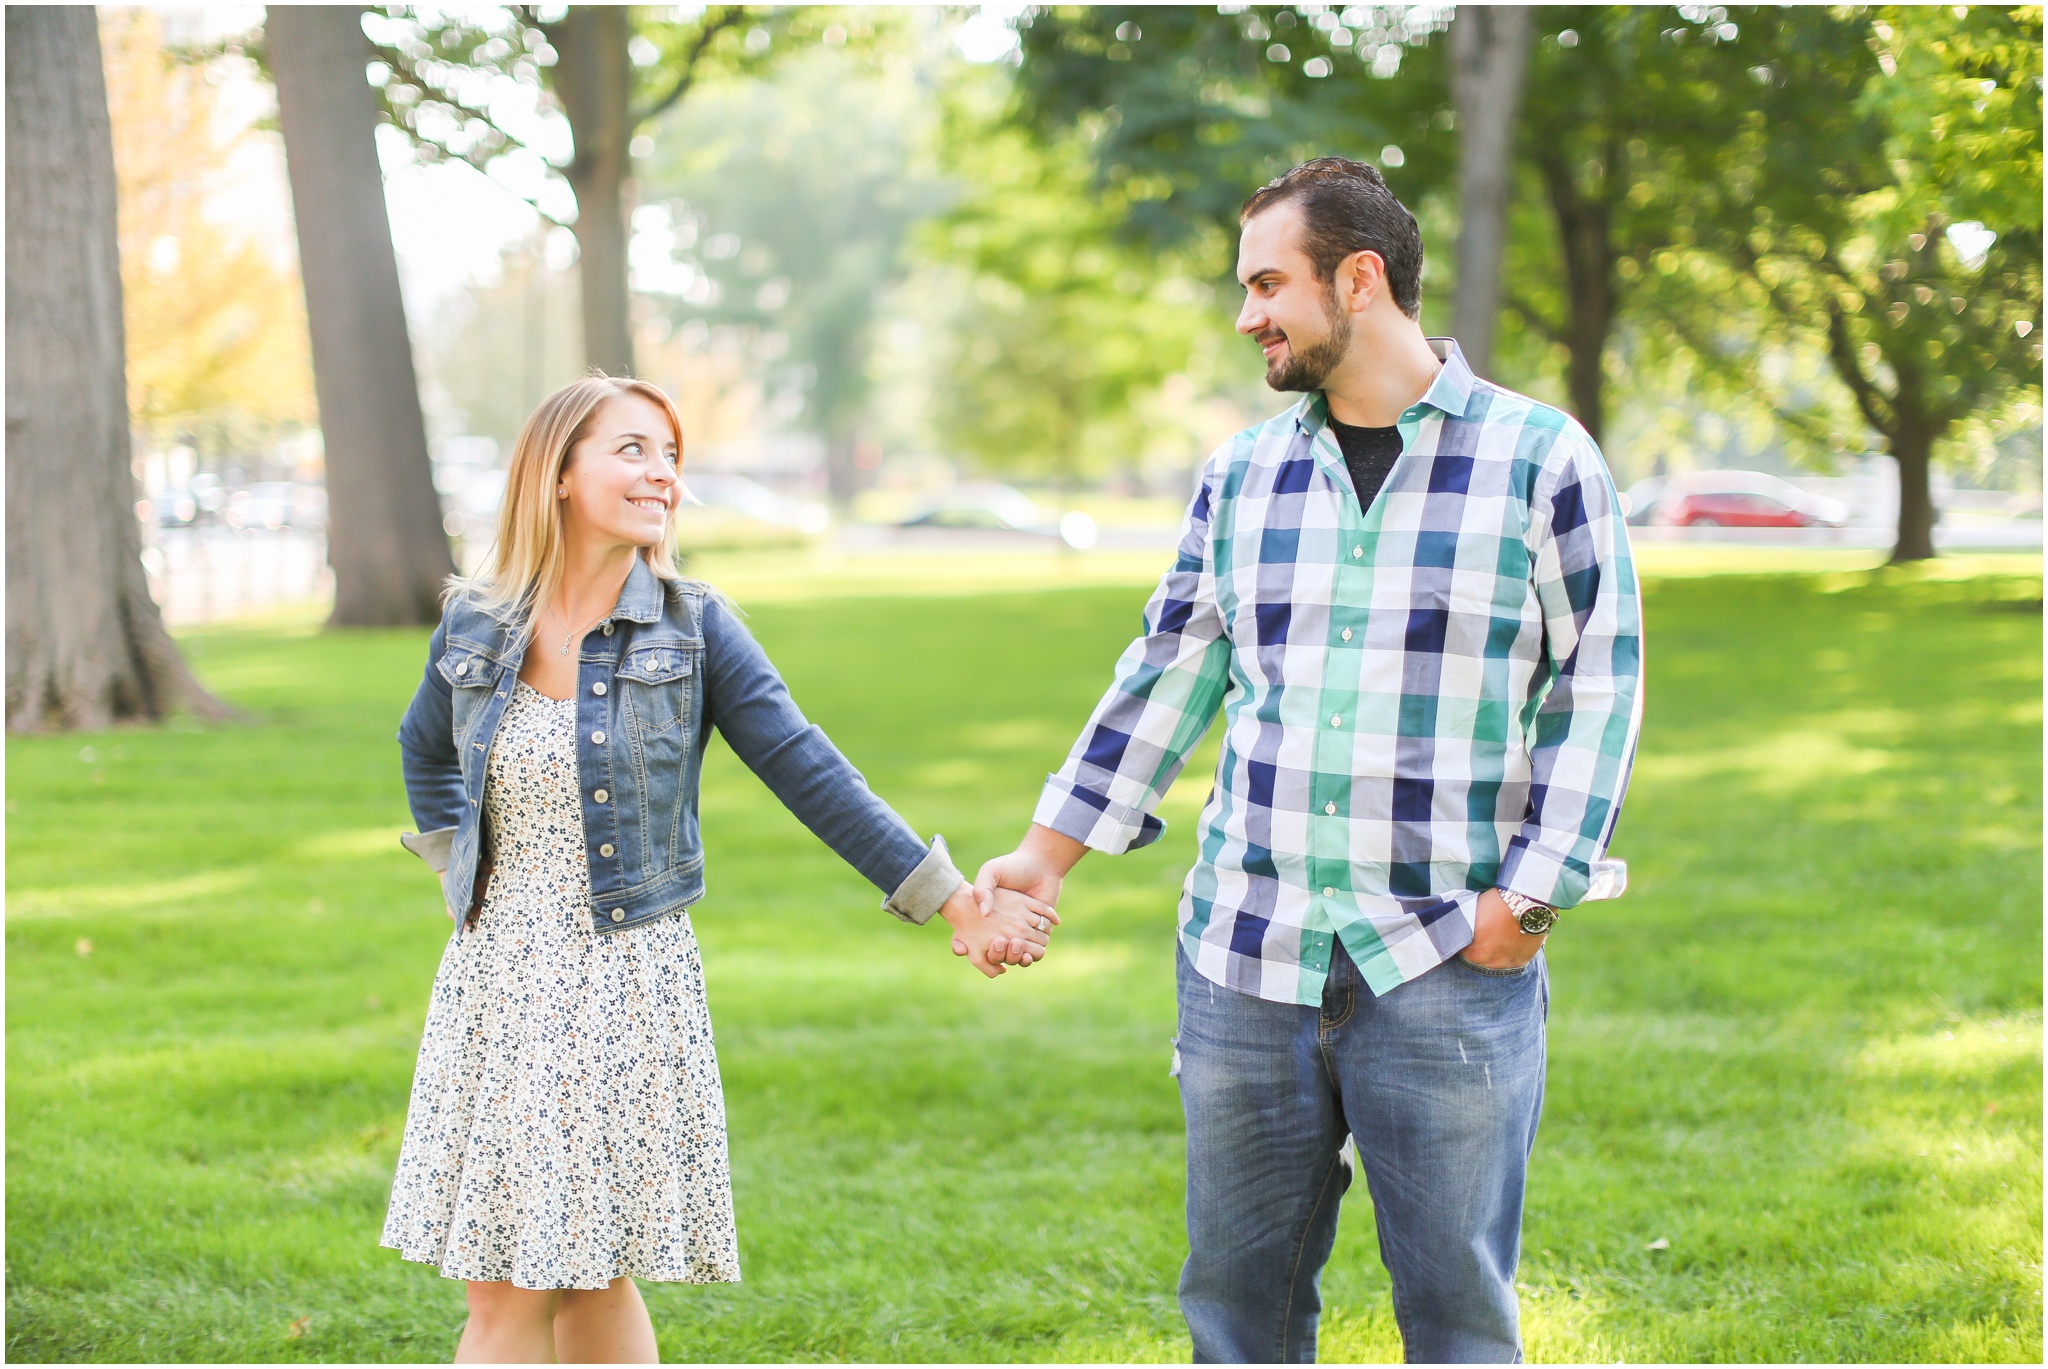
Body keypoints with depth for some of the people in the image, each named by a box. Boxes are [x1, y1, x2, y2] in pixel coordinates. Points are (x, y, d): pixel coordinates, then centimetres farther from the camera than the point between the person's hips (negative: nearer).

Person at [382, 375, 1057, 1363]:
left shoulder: (690, 630, -5)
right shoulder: (475, 628, 2)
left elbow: (811, 776, -6)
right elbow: (423, 750, 24)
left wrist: (956, 905, -10)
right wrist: (460, 874, 12)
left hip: (627, 987, -3)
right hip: (499, 982, 3)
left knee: (592, 1274, 1)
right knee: (503, 1288, 5)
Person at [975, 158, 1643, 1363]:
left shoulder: (1540, 459, -3)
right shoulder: (1244, 475, 10)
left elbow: (1600, 686, -2)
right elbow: (1168, 677, 16)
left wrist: (1529, 898, -9)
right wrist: (1047, 854, 13)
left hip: (1446, 965, -4)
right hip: (1246, 954, 4)